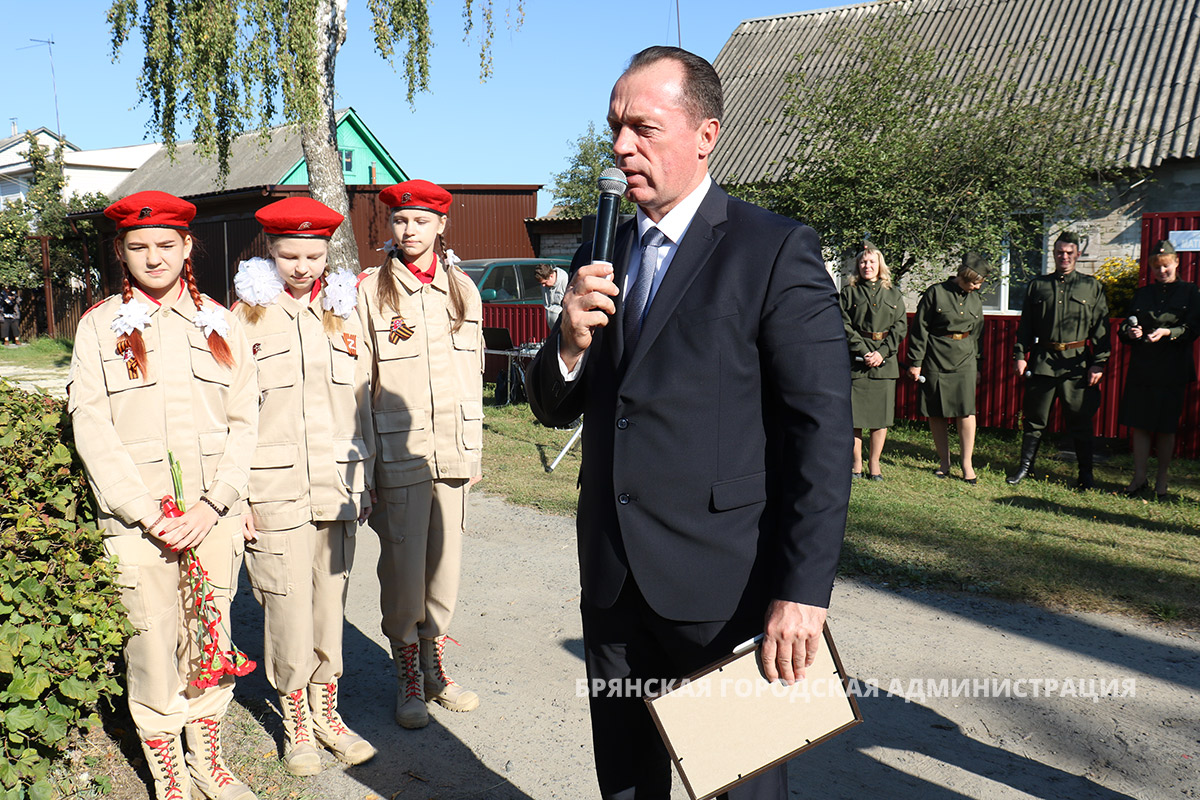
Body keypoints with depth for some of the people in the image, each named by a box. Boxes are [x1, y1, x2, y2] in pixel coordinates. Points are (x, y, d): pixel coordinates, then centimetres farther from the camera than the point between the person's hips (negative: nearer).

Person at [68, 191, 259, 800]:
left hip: (213, 515, 2)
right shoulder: (98, 327, 4)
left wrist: (212, 503, -7)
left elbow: (244, 421, 6)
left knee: (209, 640, 10)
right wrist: (150, 514, -10)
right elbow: (92, 430, -2)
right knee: (153, 649, 2)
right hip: (138, 521, -2)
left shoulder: (221, 325, 9)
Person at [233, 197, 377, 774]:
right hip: (275, 488, -3)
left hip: (336, 488, 3)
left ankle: (326, 711, 27)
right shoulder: (247, 315, 0)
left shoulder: (343, 311, 11)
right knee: (288, 608, 1)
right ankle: (296, 722, 20)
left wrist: (365, 479, 12)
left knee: (330, 603, 11)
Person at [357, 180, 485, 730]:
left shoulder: (463, 290, 9)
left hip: (453, 452, 4)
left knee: (444, 562, 11)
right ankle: (408, 680, 19)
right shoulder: (370, 291, -3)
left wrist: (475, 451, 12)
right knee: (403, 567, 2)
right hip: (398, 453, -4)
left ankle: (435, 668, 27)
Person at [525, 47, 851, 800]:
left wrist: (804, 592, -17)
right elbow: (556, 408, 11)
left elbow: (823, 432, -13)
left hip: (723, 588, -5)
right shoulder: (601, 257, 9)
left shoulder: (777, 251, -10)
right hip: (613, 581, 6)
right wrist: (570, 343, -10)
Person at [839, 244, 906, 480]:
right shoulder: (849, 292, 6)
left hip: (885, 360, 2)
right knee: (854, 414, -2)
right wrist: (863, 351, -12)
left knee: (881, 415, 2)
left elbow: (901, 327, 6)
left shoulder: (893, 294, 12)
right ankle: (856, 462, 10)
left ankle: (874, 463, 12)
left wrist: (881, 352, -7)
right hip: (856, 359, -2)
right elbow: (845, 325, -1)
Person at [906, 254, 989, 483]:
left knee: (966, 411, -7)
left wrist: (978, 365, 21)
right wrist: (915, 362, -6)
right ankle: (944, 462, 17)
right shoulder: (936, 293, -4)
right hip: (936, 359, -3)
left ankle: (967, 463, 3)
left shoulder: (975, 299, 11)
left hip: (964, 361, 3)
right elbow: (920, 329, -3)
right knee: (936, 413, 3)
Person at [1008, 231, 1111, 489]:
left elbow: (1101, 328, 3)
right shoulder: (1037, 285, 11)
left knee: (1080, 420, 4)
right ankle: (1025, 465, 19)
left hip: (1078, 363, -1)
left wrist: (1099, 363, -4)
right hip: (1043, 361, 1)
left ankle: (1086, 472, 16)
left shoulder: (1092, 287, 6)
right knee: (1035, 418, 7)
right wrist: (1020, 354, 3)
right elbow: (1025, 325, 12)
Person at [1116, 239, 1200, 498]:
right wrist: (1130, 332, -10)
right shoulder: (1142, 294, 15)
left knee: (1166, 427, 2)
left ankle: (1161, 480, 12)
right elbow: (1124, 326, 13)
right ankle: (1139, 477, 9)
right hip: (1141, 367, 3)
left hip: (1172, 370, -3)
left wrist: (1167, 333, -21)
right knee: (1139, 423, 1)